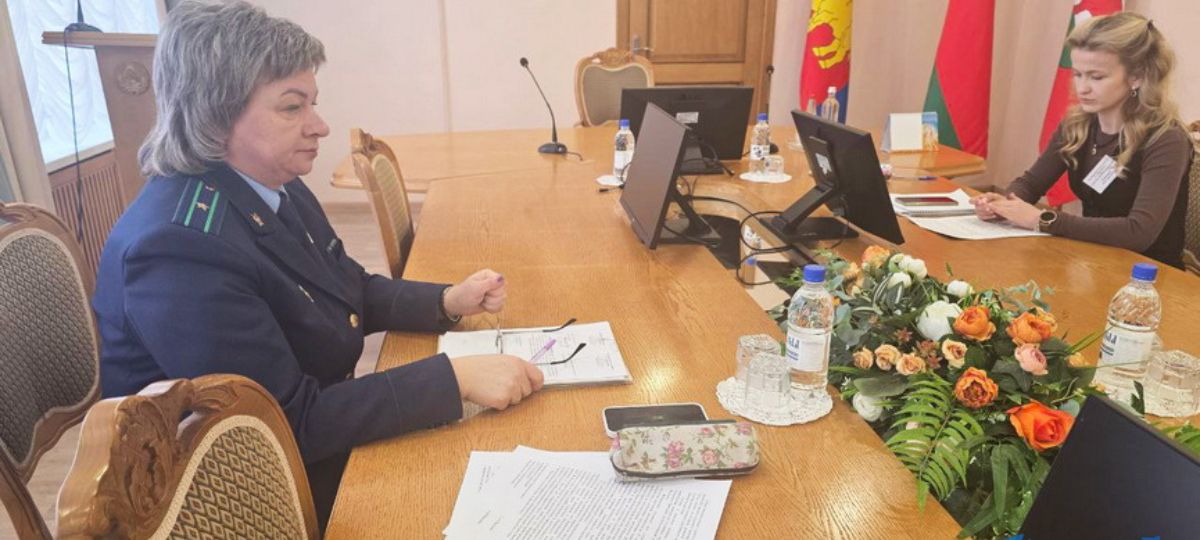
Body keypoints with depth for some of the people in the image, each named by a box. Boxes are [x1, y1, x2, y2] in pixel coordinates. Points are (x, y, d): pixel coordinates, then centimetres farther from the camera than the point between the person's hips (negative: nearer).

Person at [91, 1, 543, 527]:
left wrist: (447, 301, -5)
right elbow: (293, 423, -28)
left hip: (309, 454, 8)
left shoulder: (275, 187, -2)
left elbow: (351, 292, 11)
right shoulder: (181, 249, -29)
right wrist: (455, 377, -30)